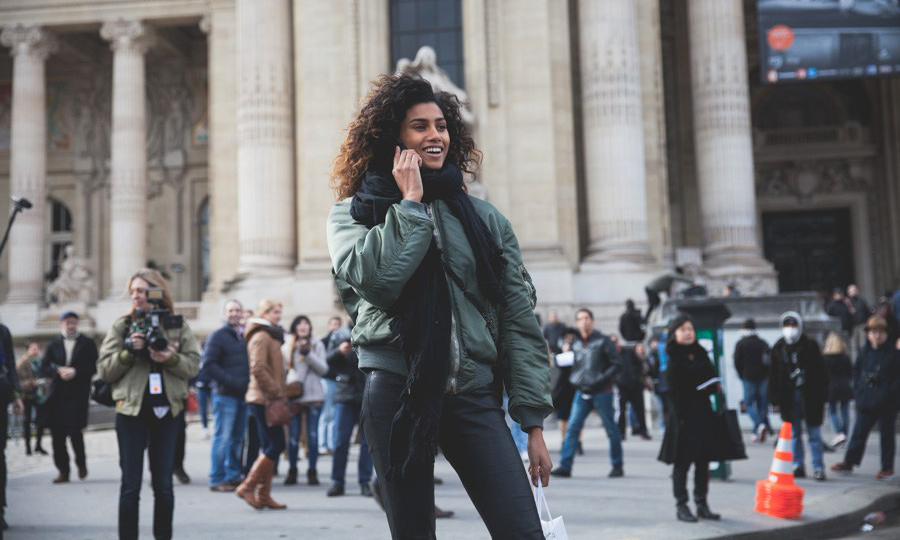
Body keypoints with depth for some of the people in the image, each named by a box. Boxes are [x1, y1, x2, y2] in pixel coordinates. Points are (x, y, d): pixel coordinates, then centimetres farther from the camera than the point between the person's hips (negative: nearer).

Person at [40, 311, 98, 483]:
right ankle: (63, 471, 12)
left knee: (74, 430, -12)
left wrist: (75, 372, -15)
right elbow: (44, 368, 7)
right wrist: (59, 371, -10)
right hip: (57, 394, 3)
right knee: (57, 433, 1)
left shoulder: (87, 343, 5)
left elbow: (93, 367, -2)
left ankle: (81, 463, 15)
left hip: (78, 394, -3)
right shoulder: (54, 344, 12)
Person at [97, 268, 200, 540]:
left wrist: (171, 359, -18)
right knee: (130, 485, 2)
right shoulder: (121, 325, 2)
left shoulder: (178, 325, 4)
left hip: (167, 410, 1)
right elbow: (104, 370, 0)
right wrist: (128, 351, -16)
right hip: (132, 411, -1)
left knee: (163, 484, 9)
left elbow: (193, 365, 1)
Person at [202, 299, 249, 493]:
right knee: (222, 438, -4)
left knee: (237, 438, 11)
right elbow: (208, 365, -11)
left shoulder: (245, 337, 16)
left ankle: (233, 477, 20)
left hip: (242, 395, 6)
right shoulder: (218, 335, -4)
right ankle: (217, 480, 2)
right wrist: (230, 381, -17)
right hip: (225, 395, -6)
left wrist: (248, 382, 5)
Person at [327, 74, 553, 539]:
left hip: (473, 393, 2)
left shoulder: (484, 219, 11)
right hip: (397, 391, -1)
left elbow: (519, 322, 7)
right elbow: (374, 279, -16)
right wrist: (410, 202, -5)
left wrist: (533, 422, 2)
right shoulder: (354, 213, 7)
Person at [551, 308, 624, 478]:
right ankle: (565, 466, -6)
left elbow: (616, 364, -6)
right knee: (572, 428, -6)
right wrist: (575, 379, 4)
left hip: (601, 392, -4)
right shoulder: (575, 344, 11)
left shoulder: (603, 341, -4)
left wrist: (602, 380, -16)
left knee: (611, 429, 5)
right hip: (582, 392, 4)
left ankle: (617, 466, 18)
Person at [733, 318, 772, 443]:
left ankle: (759, 425, -21)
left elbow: (737, 362, -4)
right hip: (763, 377, 4)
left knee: (749, 403, 1)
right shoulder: (763, 343, 9)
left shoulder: (740, 344, -2)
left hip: (748, 377, -4)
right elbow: (770, 360, 7)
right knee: (762, 403, 9)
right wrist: (766, 374, 14)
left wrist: (742, 376, 9)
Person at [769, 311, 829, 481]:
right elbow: (773, 376, 6)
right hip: (789, 396, 2)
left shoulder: (810, 346, -1)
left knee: (814, 433, 1)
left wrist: (822, 396, -6)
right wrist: (775, 398, 0)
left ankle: (818, 468, 6)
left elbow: (821, 372, -1)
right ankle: (798, 467, 16)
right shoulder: (778, 348, 4)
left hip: (809, 395, -2)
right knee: (794, 433, 9)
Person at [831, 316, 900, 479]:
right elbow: (856, 370, 21)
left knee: (886, 434, 5)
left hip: (886, 404, -4)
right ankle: (849, 462, 16)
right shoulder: (865, 353, 7)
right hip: (866, 402, 4)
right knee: (859, 432, 9)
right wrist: (859, 386, 8)